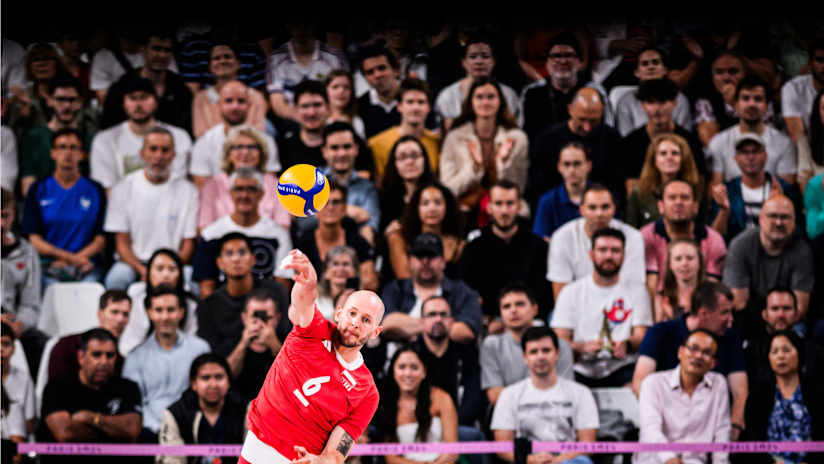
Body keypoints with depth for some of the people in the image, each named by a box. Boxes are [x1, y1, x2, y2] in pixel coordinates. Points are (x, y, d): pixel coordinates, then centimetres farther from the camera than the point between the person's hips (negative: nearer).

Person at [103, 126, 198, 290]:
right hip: (133, 262, 0)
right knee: (116, 279, -34)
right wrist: (142, 270, -17)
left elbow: (189, 244, 3)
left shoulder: (188, 191, 5)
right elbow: (122, 243, 2)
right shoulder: (124, 189, 5)